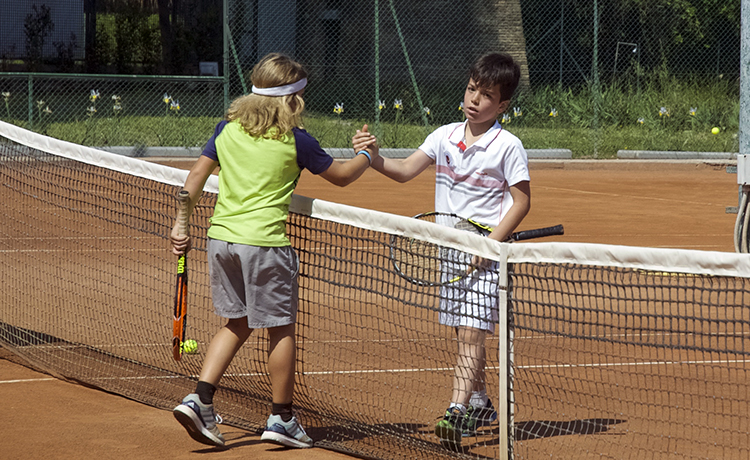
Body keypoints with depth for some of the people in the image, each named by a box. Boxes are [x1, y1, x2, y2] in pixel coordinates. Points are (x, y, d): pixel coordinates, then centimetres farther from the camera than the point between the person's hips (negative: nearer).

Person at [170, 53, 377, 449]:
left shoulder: (228, 128, 7)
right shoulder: (295, 140, -5)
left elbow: (196, 176, 8)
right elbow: (340, 176, 7)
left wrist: (180, 225, 14)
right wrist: (367, 156, 25)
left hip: (221, 237, 6)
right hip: (264, 240, -6)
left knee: (238, 323, 17)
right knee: (281, 328, 8)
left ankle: (200, 400, 5)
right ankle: (281, 418, 14)